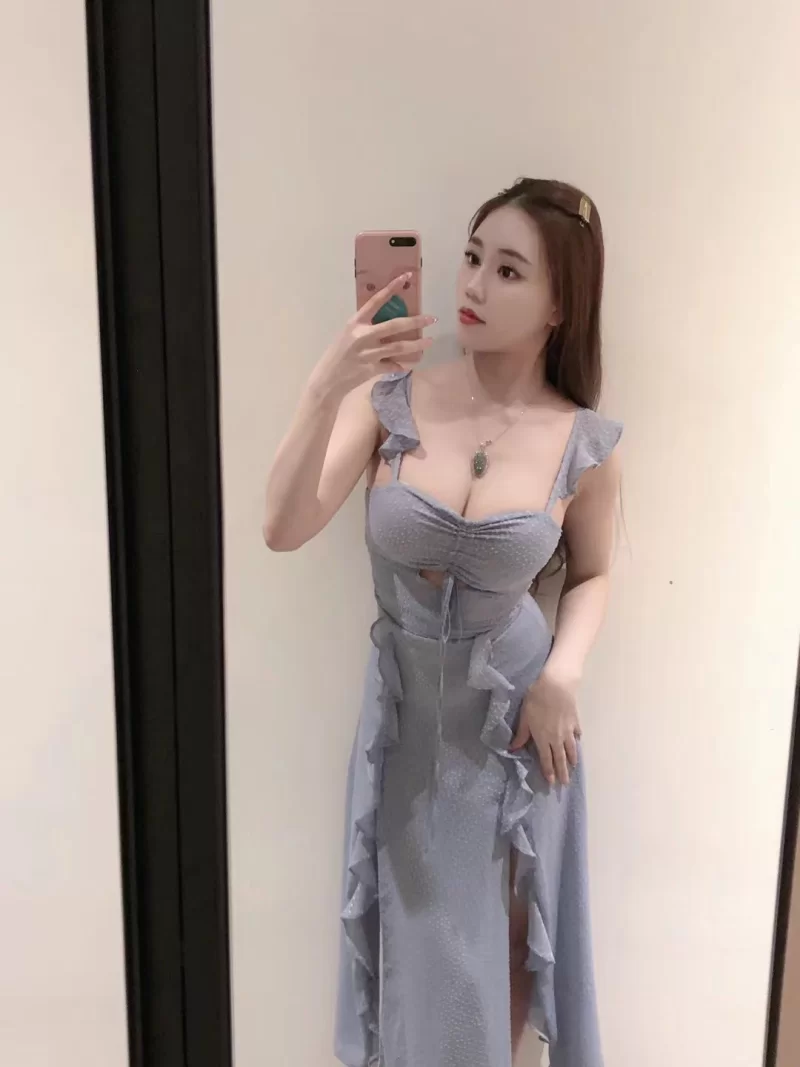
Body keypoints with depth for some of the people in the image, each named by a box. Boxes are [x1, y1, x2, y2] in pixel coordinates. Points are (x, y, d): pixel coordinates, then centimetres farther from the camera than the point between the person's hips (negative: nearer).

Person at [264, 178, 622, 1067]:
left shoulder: (585, 445, -14)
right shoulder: (390, 397, -15)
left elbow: (591, 574, 2)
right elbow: (284, 530, -22)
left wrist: (562, 674, -14)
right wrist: (326, 390, -34)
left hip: (513, 703, 0)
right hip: (408, 698, 1)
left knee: (505, 925, 20)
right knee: (417, 926, 20)